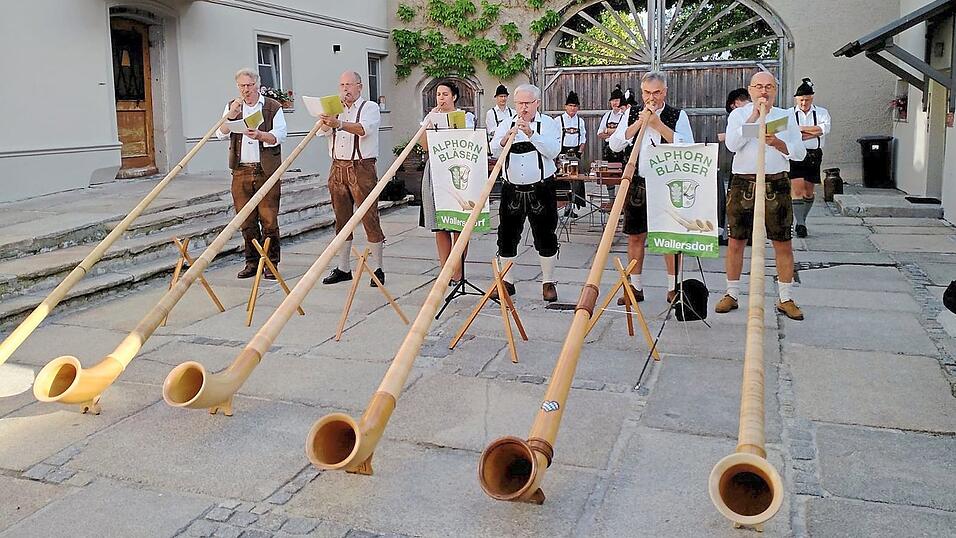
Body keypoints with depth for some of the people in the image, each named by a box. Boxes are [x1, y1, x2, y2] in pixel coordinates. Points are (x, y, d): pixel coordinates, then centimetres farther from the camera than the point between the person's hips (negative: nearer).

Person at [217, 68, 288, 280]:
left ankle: (271, 263, 4)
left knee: (269, 219, -5)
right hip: (241, 171, 3)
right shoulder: (232, 107, 14)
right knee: (246, 221, 6)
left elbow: (279, 135, -6)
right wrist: (231, 115, -13)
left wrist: (260, 135, -25)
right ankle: (251, 262, 16)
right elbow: (221, 134, 4)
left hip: (266, 171, -3)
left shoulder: (273, 107, 5)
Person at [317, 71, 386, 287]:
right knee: (341, 219, 10)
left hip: (361, 168, -6)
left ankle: (377, 268, 0)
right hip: (338, 169, 6)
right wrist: (327, 118, -16)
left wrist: (339, 123, -36)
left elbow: (363, 129, -20)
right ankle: (343, 268, 18)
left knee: (369, 218, -6)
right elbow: (322, 131, 4)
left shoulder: (370, 107, 1)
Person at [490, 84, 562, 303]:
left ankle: (548, 283, 16)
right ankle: (507, 282, 20)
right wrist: (508, 136, -22)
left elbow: (553, 151, -14)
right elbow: (494, 151, -3)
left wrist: (530, 133, -22)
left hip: (540, 189, -2)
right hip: (511, 190, 3)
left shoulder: (549, 124, 2)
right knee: (507, 236, 6)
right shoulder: (506, 125, 9)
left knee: (545, 237, 3)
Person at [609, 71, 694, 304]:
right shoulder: (632, 114, 10)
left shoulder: (678, 116, 2)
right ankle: (635, 287, 18)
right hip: (637, 184, 3)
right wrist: (639, 123, -9)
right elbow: (614, 144, 1)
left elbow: (688, 148, -12)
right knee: (635, 236, 6)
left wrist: (658, 124, -15)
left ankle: (673, 289, 12)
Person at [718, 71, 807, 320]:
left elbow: (800, 153, 5)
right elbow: (732, 144, -11)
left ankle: (785, 299, 12)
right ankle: (731, 294, 17)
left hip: (776, 185, 1)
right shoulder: (738, 114, 8)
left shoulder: (785, 116, 12)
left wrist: (778, 143, -13)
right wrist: (754, 115, -12)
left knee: (783, 243, 1)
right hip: (742, 184, -1)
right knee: (735, 241, 3)